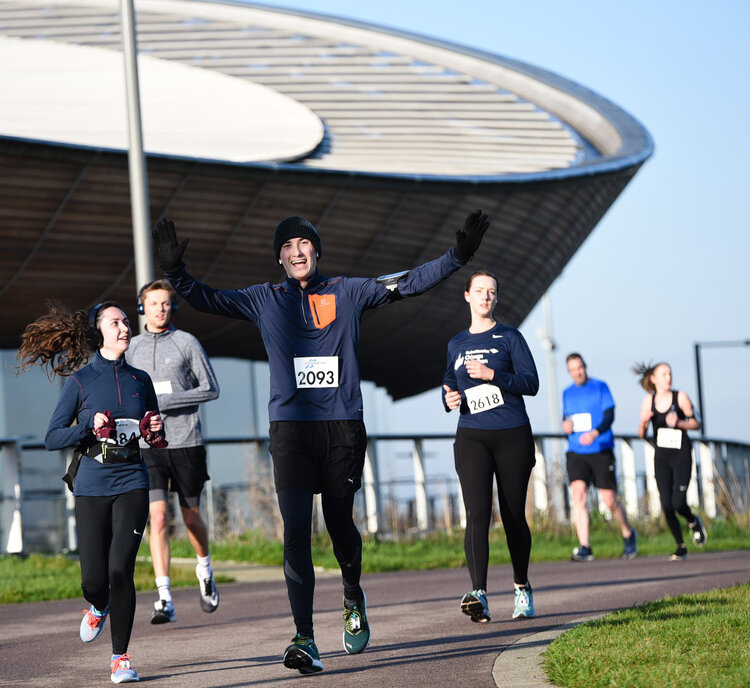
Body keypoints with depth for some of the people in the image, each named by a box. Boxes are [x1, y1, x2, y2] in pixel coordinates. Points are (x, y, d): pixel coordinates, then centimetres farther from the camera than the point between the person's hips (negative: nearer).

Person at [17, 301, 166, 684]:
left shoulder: (140, 380, 10)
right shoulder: (80, 381, 1)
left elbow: (157, 438, 21)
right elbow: (52, 438, -1)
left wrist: (155, 431, -2)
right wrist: (91, 427, -16)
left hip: (131, 484, 1)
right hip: (91, 487, -1)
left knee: (120, 568, -13)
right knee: (94, 578, -3)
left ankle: (121, 656, -1)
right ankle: (98, 607, 36)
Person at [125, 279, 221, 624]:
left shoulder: (187, 342, -1)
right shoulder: (133, 347, 9)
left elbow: (211, 389, -6)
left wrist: (167, 401, -14)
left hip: (186, 442, -1)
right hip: (149, 445, 1)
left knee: (191, 518, 10)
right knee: (157, 517, -13)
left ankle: (205, 569, 41)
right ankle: (165, 600, -17)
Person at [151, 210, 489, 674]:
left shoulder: (347, 293, 8)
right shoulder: (265, 300, 10)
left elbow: (409, 283, 6)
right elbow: (209, 300, 6)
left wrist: (458, 257, -2)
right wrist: (176, 273, -11)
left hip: (343, 426, 0)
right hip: (291, 427, 0)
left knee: (340, 524, 8)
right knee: (296, 532, -10)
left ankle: (354, 600, 39)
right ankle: (305, 641, -10)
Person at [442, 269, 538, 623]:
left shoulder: (509, 337, 3)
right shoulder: (456, 344, 14)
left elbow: (531, 382, -5)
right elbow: (450, 384, 25)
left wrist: (492, 374, -18)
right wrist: (449, 399, 2)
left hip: (512, 436, -2)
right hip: (471, 437, 2)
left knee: (514, 515, 5)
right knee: (477, 513, -15)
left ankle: (521, 586, 24)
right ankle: (478, 594, -26)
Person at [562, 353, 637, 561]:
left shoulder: (600, 387, 0)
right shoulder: (567, 393, 13)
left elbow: (609, 416, -8)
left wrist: (595, 433, -26)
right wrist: (565, 425, -2)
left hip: (601, 450, -3)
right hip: (576, 452, 3)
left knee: (609, 500, -2)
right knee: (578, 492, -17)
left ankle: (628, 534, 26)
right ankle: (584, 548, -18)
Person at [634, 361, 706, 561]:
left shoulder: (680, 397, -4)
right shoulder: (648, 401, 3)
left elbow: (695, 423, 1)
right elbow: (642, 433, 6)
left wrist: (679, 423, -17)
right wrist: (643, 423, -16)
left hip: (681, 456, -3)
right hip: (661, 457, 3)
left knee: (678, 503, -13)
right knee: (667, 505, -3)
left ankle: (694, 522, 21)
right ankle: (681, 547, 12)